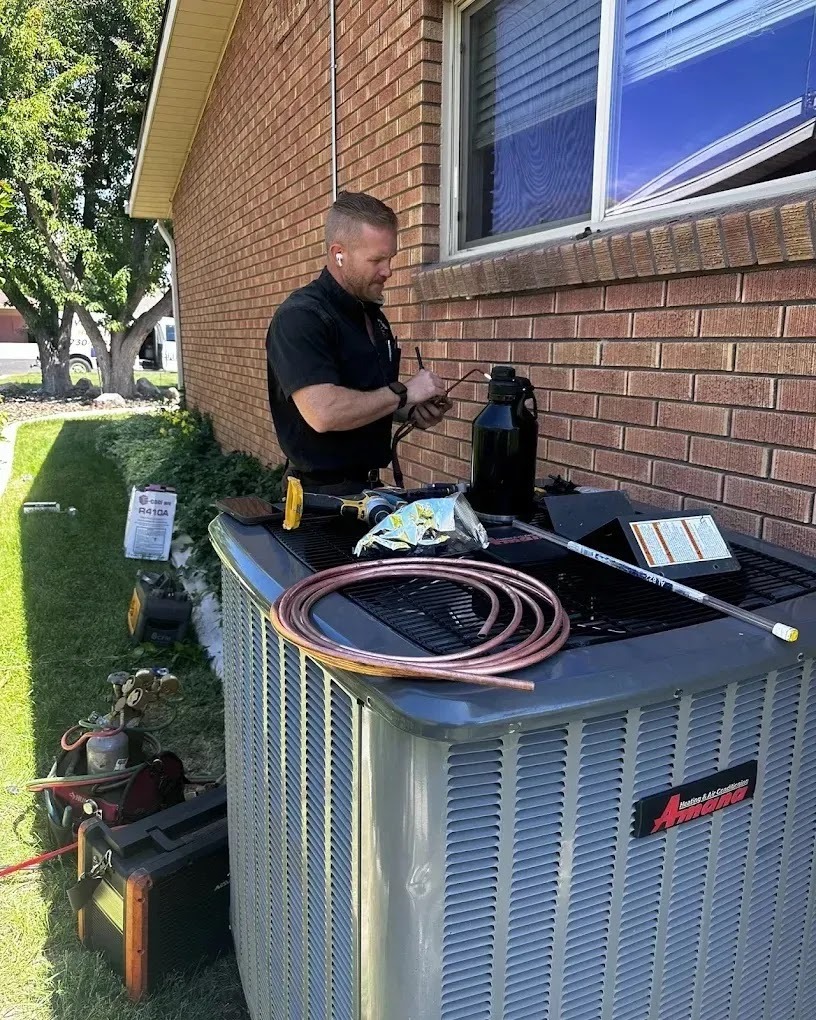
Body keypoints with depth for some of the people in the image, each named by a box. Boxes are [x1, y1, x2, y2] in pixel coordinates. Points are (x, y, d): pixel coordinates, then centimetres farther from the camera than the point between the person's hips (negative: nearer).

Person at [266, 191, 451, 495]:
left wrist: (411, 412, 1)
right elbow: (323, 413, -30)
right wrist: (404, 392, -20)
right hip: (325, 494, -9)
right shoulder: (300, 317, -18)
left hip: (369, 485, 9)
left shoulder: (372, 315, 11)